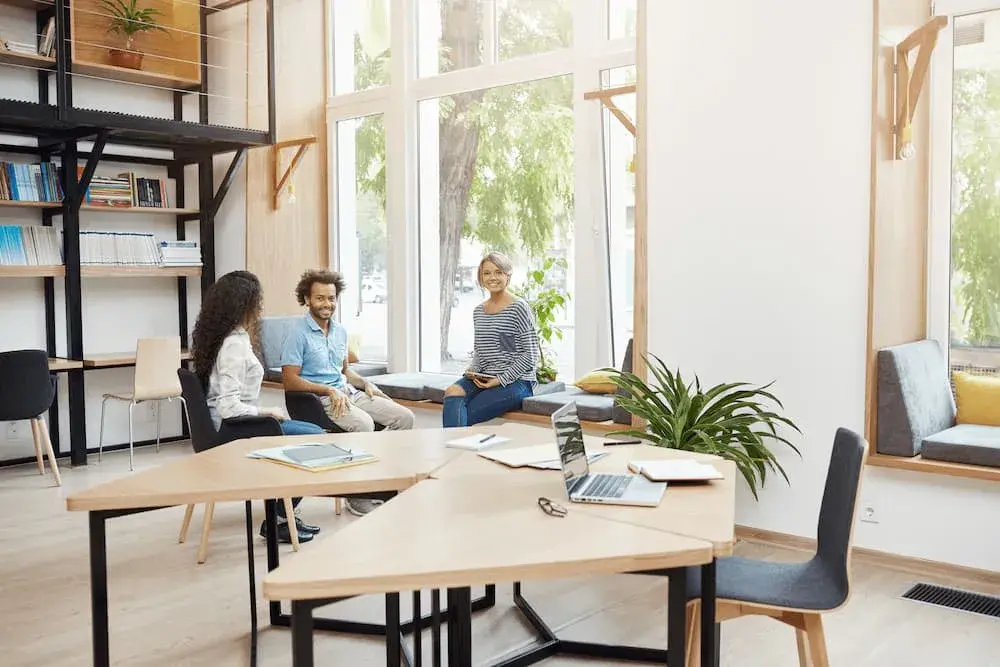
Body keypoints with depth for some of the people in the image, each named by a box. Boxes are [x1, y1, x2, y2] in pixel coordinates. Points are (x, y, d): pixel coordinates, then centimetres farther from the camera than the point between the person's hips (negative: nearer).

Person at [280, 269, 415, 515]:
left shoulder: (340, 330, 16)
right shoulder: (298, 334, -8)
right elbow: (290, 381, -14)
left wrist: (366, 383, 7)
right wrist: (329, 391, -20)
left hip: (347, 392, 8)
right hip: (318, 399, -8)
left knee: (404, 417, -7)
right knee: (363, 424, -34)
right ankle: (357, 496, -20)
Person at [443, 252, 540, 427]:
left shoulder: (519, 308, -5)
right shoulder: (478, 311, 15)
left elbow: (531, 355, -7)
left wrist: (501, 379, -13)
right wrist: (473, 370, 1)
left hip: (516, 381, -5)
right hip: (484, 378, 5)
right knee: (452, 392, -27)